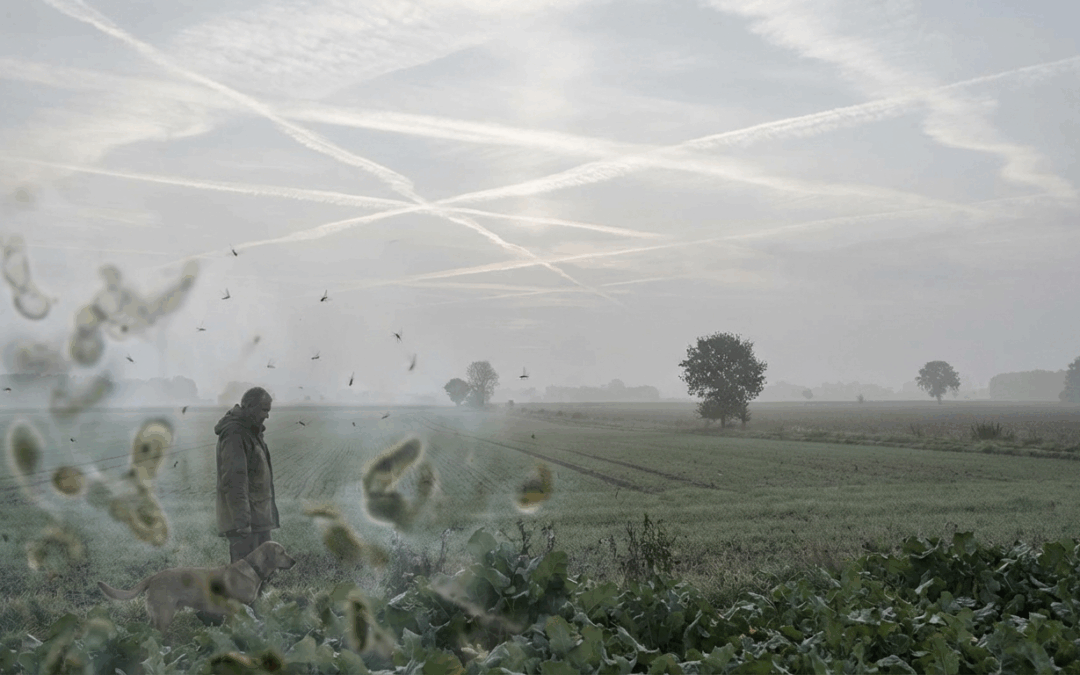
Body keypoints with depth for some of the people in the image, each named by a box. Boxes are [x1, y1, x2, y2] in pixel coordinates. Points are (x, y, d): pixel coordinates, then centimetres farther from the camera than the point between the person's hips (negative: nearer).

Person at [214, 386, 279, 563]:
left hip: (259, 518, 10)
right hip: (243, 517, -10)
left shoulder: (251, 432, 16)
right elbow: (233, 479, -24)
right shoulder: (234, 434, -15)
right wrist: (242, 519, -30)